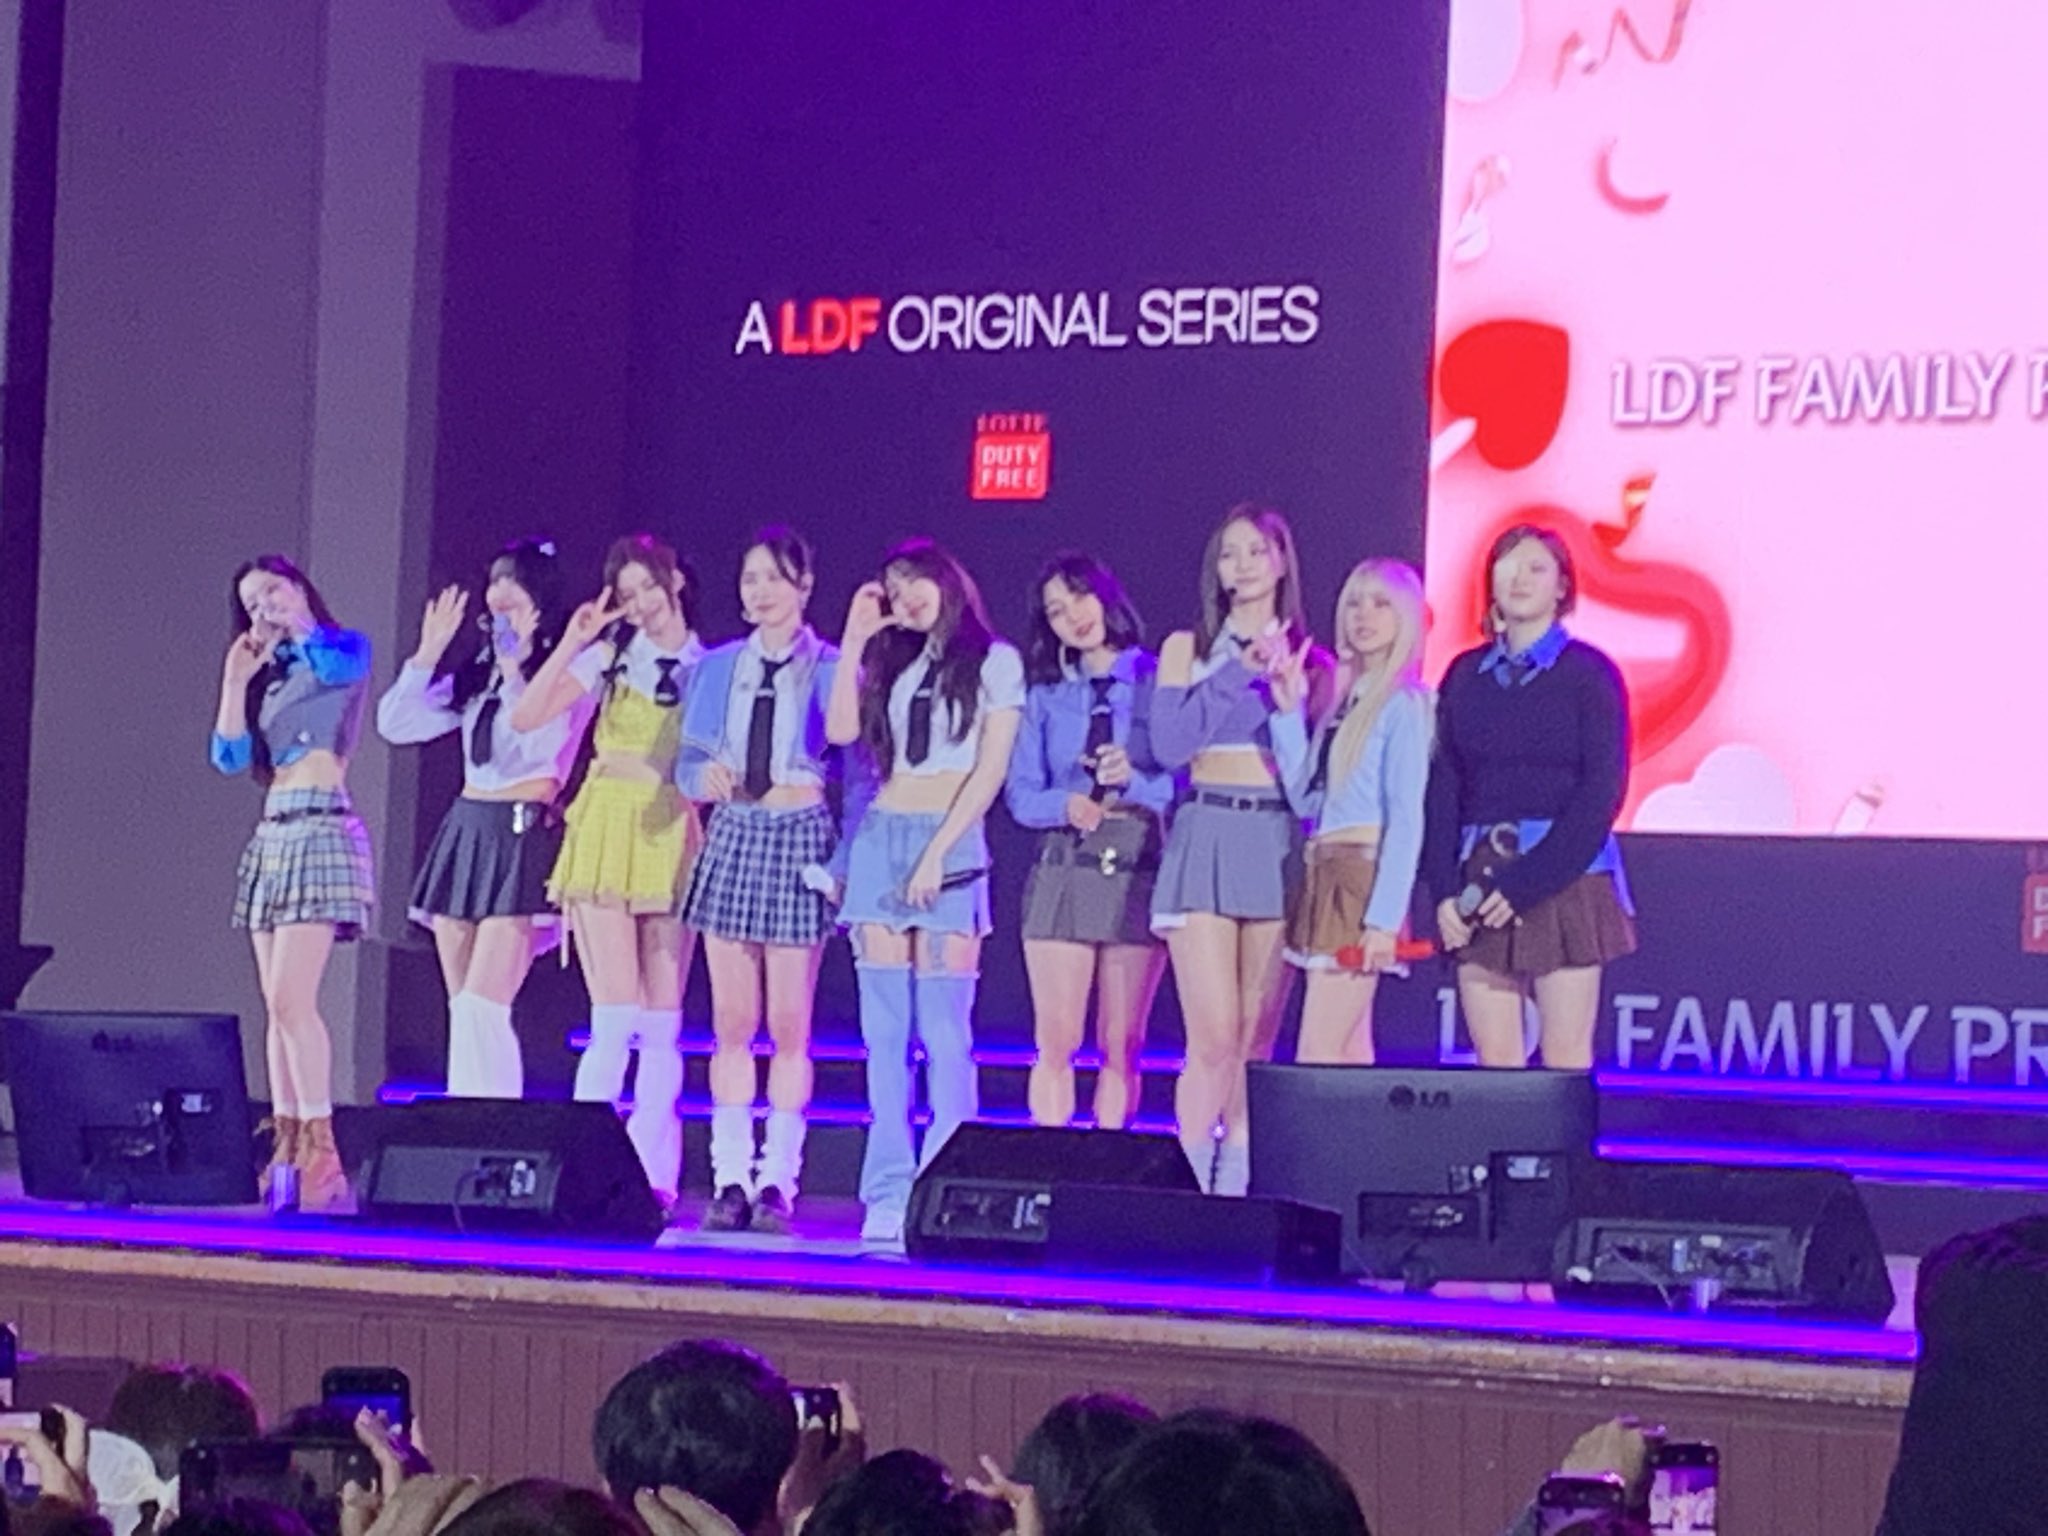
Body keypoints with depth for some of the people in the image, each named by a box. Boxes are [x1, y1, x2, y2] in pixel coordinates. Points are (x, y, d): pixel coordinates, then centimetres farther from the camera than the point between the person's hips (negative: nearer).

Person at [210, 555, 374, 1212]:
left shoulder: (345, 649, 2)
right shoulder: (271, 678, 21)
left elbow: (328, 663, -23)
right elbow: (229, 755, 14)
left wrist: (295, 617, -11)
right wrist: (236, 675, 10)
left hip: (319, 831, -8)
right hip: (272, 837, 8)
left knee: (290, 998, -18)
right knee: (277, 1004, 2)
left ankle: (321, 1151, -22)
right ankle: (286, 1147, 0)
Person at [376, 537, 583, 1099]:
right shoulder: (479, 670, 17)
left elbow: (537, 745, -18)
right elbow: (396, 724, 15)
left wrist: (515, 667, -17)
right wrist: (427, 655, 8)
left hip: (522, 837, -8)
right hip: (465, 833, 8)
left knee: (481, 1008, -16)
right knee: (464, 1012, 5)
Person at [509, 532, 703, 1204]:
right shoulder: (610, 657, 6)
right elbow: (526, 716, -4)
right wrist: (571, 644, -8)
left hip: (674, 841, 2)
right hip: (608, 834, -2)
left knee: (663, 1022, 1)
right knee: (616, 1016, -10)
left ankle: (653, 1175, 4)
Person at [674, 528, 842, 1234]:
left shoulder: (833, 668, 1)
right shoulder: (717, 668, 12)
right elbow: (688, 760, 14)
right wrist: (705, 777, -10)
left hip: (801, 840, -3)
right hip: (732, 838, 3)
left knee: (789, 1025, -4)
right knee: (731, 1023, 2)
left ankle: (777, 1181, -2)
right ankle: (729, 1178, 4)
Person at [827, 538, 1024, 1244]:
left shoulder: (994, 662, 3)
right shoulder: (891, 661, 18)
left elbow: (990, 769, -4)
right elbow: (842, 730, 4)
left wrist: (938, 852, -12)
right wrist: (854, 643, 4)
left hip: (951, 841, -5)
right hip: (882, 837, 5)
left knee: (942, 1029, -10)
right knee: (885, 1032, 0)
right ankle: (887, 1197, -1)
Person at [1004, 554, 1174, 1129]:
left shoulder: (1158, 683, 4)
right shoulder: (1045, 696, 13)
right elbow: (1020, 792, 8)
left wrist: (1134, 781, -19)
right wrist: (1065, 805, -12)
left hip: (1139, 871, -2)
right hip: (1064, 867, 2)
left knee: (1122, 1044, -1)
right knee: (1056, 1042, -5)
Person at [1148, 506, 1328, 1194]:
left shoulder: (1311, 661, 12)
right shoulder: (1187, 649, 11)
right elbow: (1169, 742, -3)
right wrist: (1241, 671, -4)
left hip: (1279, 845, 1)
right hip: (1205, 838, -1)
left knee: (1255, 1043, 1)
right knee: (1214, 1040, -12)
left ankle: (1235, 1191, 4)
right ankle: (1189, 1184, -11)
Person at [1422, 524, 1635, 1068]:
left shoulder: (1588, 673, 1)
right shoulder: (1466, 675, 13)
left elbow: (1601, 793, -7)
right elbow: (1444, 788, 9)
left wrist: (1526, 886, -13)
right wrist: (1445, 891, -5)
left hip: (1564, 881, -4)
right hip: (1480, 889, 4)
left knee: (1564, 1057, -5)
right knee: (1494, 1059, 1)